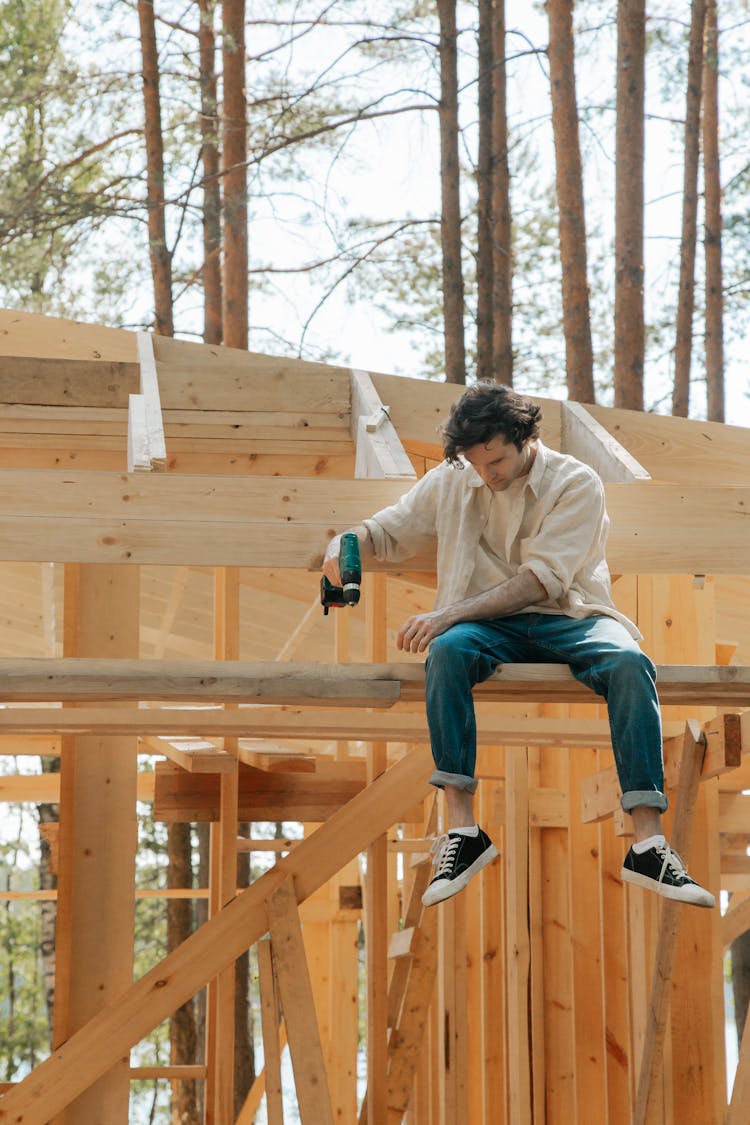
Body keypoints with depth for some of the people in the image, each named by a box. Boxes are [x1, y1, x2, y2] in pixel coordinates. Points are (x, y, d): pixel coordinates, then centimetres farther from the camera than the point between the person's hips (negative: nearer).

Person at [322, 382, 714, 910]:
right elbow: (387, 531, 20)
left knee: (630, 663, -34)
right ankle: (462, 830, -35)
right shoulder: (450, 481, 9)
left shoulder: (577, 484, -5)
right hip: (492, 627, 2)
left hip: (569, 618, -2)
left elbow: (542, 581, -15)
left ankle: (648, 845, -39)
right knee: (447, 653, -35)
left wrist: (449, 613, -23)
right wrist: (345, 543, -6)